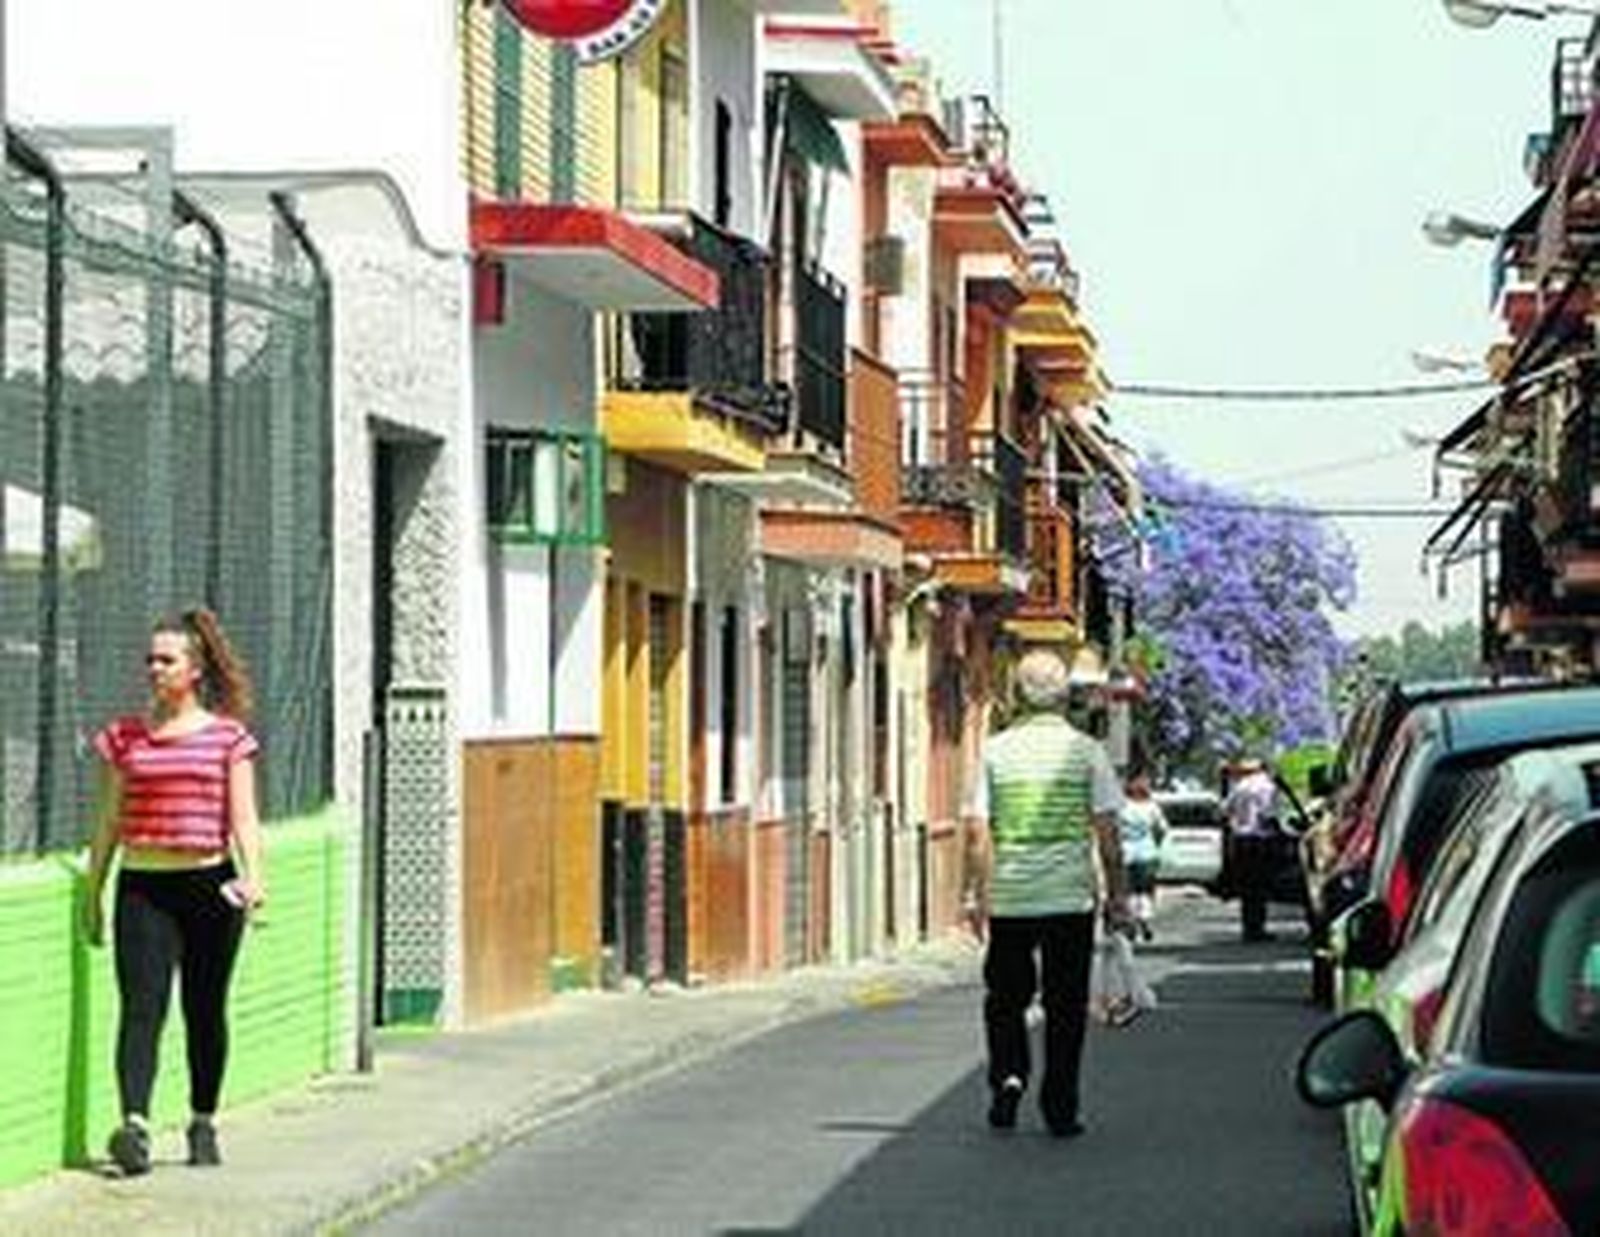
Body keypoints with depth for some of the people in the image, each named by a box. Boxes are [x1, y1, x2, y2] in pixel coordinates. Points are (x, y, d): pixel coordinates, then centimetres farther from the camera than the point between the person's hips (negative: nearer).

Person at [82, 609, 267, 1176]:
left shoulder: (228, 736, 3)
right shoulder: (123, 737, 8)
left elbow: (242, 817, -1)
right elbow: (108, 822, 11)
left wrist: (253, 875, -17)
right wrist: (92, 895, 11)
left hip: (210, 886, 0)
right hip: (143, 888, 1)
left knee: (205, 1011, 8)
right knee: (141, 1006, -13)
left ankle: (203, 1123, 22)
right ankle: (134, 1125, -24)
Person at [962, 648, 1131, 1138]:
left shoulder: (995, 750, -1)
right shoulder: (1086, 751, -2)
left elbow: (978, 833, -3)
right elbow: (1107, 832, -2)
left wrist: (975, 895, 4)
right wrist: (1117, 895, 5)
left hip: (1009, 899, 1)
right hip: (1071, 896, -1)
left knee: (1006, 997, 16)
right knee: (1065, 1006, 6)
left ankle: (1008, 1075, -3)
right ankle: (1060, 1109, 6)